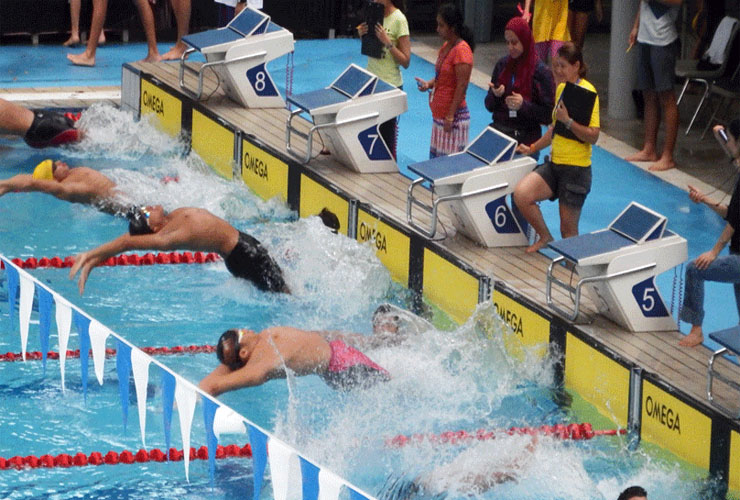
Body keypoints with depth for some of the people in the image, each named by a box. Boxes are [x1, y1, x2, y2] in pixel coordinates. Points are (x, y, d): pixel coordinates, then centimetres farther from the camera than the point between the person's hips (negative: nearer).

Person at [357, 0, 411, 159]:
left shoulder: (399, 19, -13)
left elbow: (405, 61, -13)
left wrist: (388, 42, -23)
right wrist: (363, 35, 0)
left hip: (389, 85, -7)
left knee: (387, 137, -1)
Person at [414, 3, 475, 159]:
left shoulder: (461, 50, -17)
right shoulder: (446, 46, 12)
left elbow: (462, 86, -19)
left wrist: (450, 116, -21)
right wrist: (429, 84, 2)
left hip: (455, 117, -10)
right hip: (439, 115, 10)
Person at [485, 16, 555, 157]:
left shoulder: (541, 71, -8)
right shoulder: (502, 65, 7)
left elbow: (549, 115, -9)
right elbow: (489, 106, 11)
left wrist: (524, 105, -22)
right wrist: (495, 95, -10)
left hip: (526, 139, -4)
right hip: (499, 132, 4)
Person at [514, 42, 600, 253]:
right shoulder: (561, 88, 12)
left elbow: (593, 136, -19)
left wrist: (568, 121, -27)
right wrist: (532, 148, 23)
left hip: (576, 168, -7)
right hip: (554, 164, 7)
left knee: (568, 230, 0)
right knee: (521, 194, -13)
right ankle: (545, 237, 7)